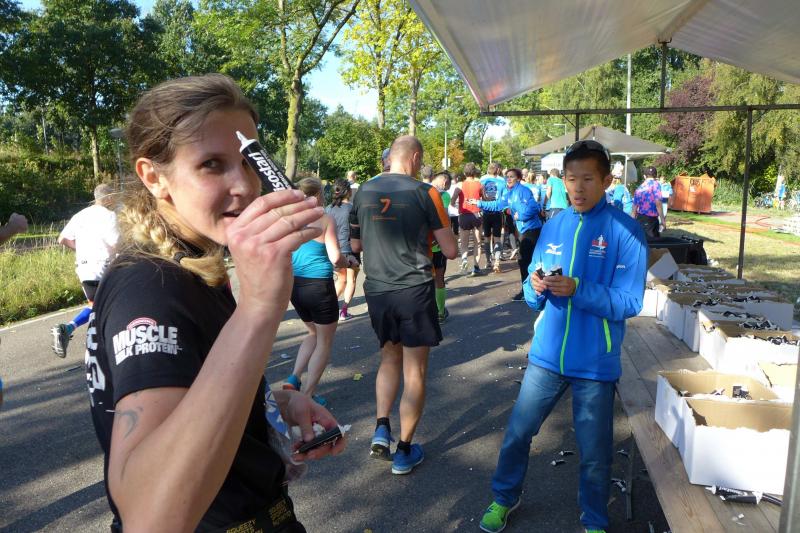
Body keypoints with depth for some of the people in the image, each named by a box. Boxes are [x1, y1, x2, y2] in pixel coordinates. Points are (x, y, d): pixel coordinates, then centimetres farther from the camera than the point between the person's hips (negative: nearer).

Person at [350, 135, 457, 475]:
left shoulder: (364, 192, 5)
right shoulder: (424, 193, -8)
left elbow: (355, 245, 15)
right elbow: (450, 251, -7)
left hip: (376, 290, 4)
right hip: (414, 290, -4)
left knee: (390, 358, 24)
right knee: (415, 371, 7)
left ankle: (381, 428, 11)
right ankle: (404, 452, 16)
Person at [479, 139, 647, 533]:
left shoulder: (625, 231, -9)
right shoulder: (554, 227, 4)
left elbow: (629, 304, -14)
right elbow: (532, 296, 7)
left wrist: (578, 290, -27)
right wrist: (536, 287, -16)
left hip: (595, 364, -3)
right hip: (546, 354, 4)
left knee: (594, 454, 11)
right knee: (517, 433, 13)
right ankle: (504, 498, 38)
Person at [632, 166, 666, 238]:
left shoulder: (639, 188, 13)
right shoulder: (655, 184, -5)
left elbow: (635, 207, 15)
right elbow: (658, 203, -17)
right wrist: (663, 220, -15)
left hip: (639, 219, 6)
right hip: (651, 219, -6)